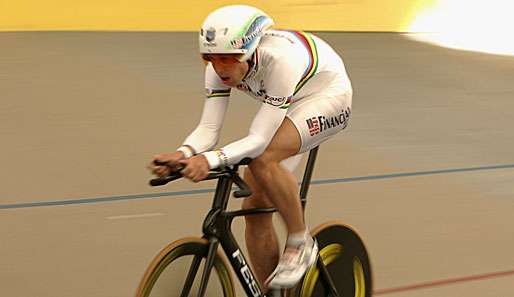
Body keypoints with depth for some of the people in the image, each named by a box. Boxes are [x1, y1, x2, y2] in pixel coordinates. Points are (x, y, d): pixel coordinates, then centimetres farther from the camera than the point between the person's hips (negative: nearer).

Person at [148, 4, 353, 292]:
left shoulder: (281, 58, -39)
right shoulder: (220, 67, -21)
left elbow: (260, 139, -40)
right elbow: (208, 128, -23)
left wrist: (210, 159, -53)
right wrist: (182, 155, -43)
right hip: (285, 106, 7)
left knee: (264, 159, -33)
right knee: (255, 206, -1)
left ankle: (301, 243, -12)